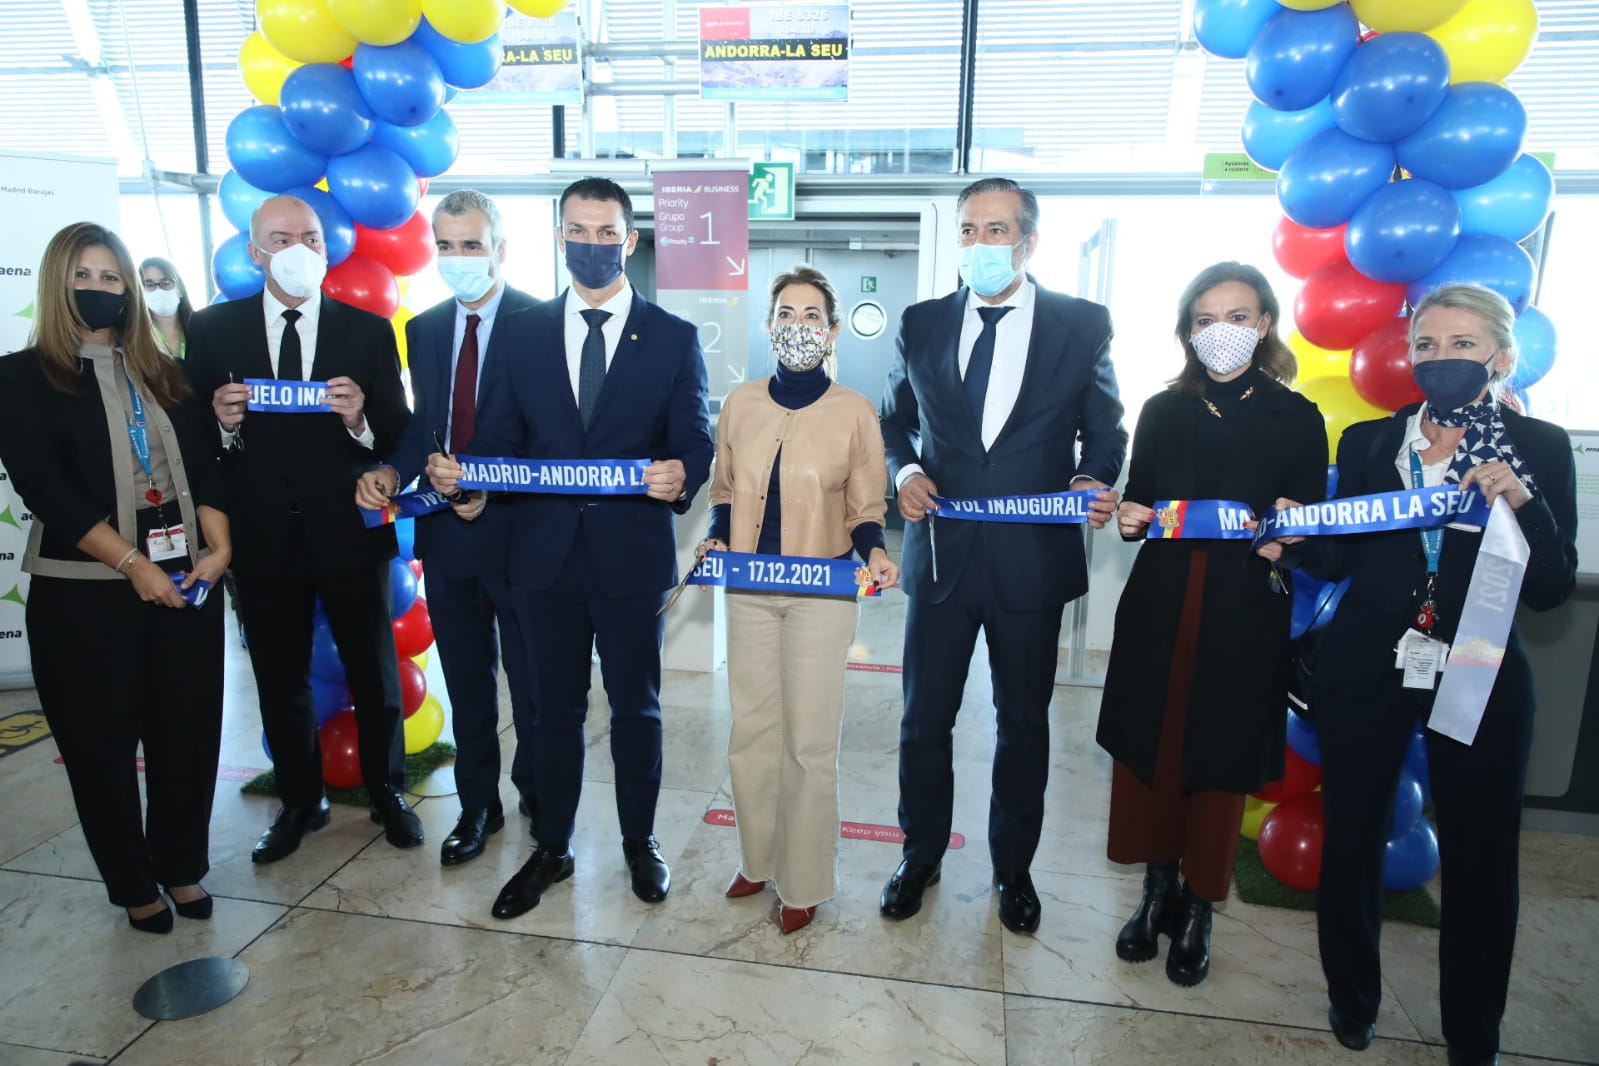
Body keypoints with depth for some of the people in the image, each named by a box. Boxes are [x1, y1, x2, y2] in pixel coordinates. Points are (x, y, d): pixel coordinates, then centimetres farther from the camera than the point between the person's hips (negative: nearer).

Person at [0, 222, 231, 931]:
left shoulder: (165, 375, 11)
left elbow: (204, 467, 4)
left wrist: (218, 548, -11)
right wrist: (133, 564, -17)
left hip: (187, 583, 3)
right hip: (84, 594, -2)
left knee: (187, 733, 8)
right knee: (103, 744, 9)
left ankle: (183, 868, 27)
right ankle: (134, 885, 27)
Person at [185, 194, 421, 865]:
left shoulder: (368, 330, 0)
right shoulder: (212, 329, 3)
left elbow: (399, 433, -4)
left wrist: (360, 418, -24)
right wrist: (222, 423, -18)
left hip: (350, 532, -1)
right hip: (262, 537, 2)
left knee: (374, 675, 10)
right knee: (279, 680, 15)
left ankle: (387, 792, 30)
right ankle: (299, 802, 34)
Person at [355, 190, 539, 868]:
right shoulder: (424, 329, 10)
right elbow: (423, 424, 12)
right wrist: (391, 470, -7)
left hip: (516, 526, -5)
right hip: (446, 531, 5)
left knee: (532, 682, 10)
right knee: (466, 682, 17)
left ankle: (540, 804, 32)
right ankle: (477, 805, 34)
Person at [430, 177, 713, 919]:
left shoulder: (674, 337, 1)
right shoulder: (524, 332, 7)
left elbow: (696, 443, -5)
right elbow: (497, 439, 5)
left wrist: (681, 476, -28)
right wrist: (456, 471, -16)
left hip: (632, 551, -1)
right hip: (545, 552, 2)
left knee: (636, 706, 13)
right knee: (554, 708, 14)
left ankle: (639, 841, 35)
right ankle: (551, 849, 33)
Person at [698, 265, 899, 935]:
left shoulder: (854, 413, -4)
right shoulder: (740, 404, 4)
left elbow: (865, 510, 2)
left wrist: (874, 554, -18)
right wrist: (716, 539, -5)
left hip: (824, 592, -3)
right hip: (748, 590, 3)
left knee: (810, 740, 4)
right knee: (750, 730, 11)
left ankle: (804, 883, 23)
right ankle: (758, 859, 32)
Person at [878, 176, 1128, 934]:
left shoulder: (1083, 324, 0)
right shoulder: (923, 323, 5)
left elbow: (1105, 429, 6)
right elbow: (894, 418, 13)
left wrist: (1094, 481, -15)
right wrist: (904, 470, -7)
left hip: (1033, 559, -1)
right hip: (940, 552, 1)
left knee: (1024, 723, 14)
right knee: (924, 718, 11)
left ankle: (1013, 869, 37)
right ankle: (920, 857, 35)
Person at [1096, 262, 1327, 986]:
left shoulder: (1298, 420, 2)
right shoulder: (1162, 412, 8)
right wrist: (1128, 518, -10)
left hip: (1244, 618, -2)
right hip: (1159, 609, 2)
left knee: (1221, 763, 6)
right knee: (1147, 749, 7)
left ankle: (1197, 911, 26)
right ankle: (1157, 890, 27)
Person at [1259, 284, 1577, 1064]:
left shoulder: (1538, 450, -2)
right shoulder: (1367, 442, 2)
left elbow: (1550, 590, -6)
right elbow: (1340, 559, 4)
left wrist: (1522, 504, -21)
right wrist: (1294, 541, -16)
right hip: (1363, 671, 1)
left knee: (1480, 854, 9)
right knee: (1351, 836, 11)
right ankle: (1352, 997, 34)